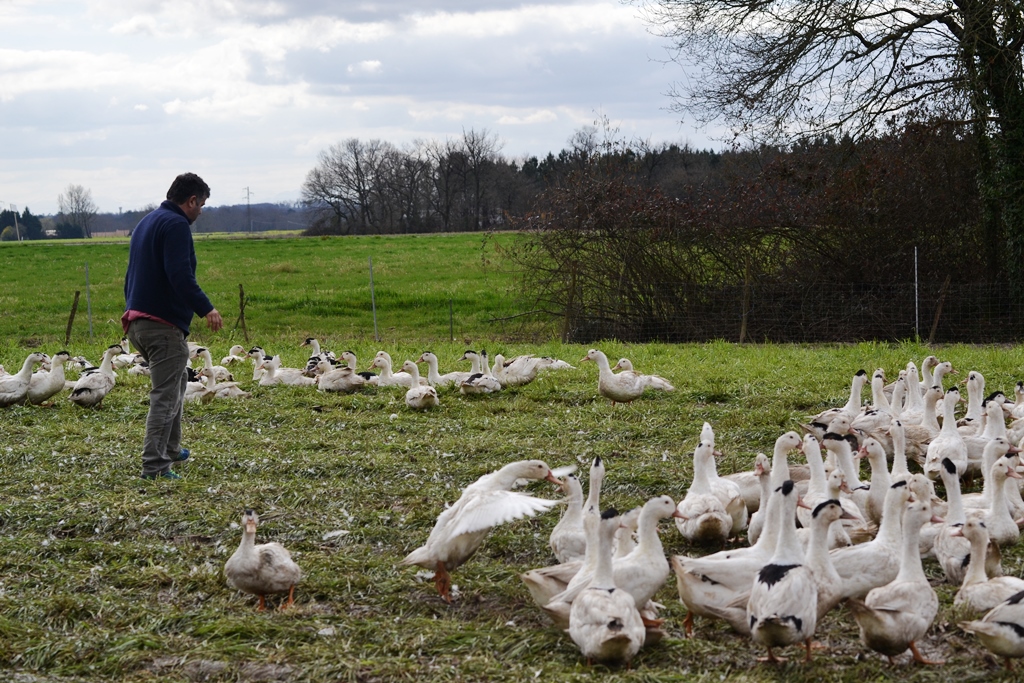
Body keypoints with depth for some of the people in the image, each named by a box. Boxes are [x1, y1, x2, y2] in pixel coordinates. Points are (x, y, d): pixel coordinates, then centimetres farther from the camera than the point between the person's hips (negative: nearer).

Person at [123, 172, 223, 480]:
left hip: (136, 320, 10)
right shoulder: (176, 224, -12)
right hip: (163, 322, -10)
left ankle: (170, 448, 33)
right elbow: (180, 275, -25)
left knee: (175, 383, 25)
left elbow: (133, 274, 24)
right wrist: (205, 308, -27)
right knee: (165, 395, -8)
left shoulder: (146, 222, 19)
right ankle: (154, 466, -12)